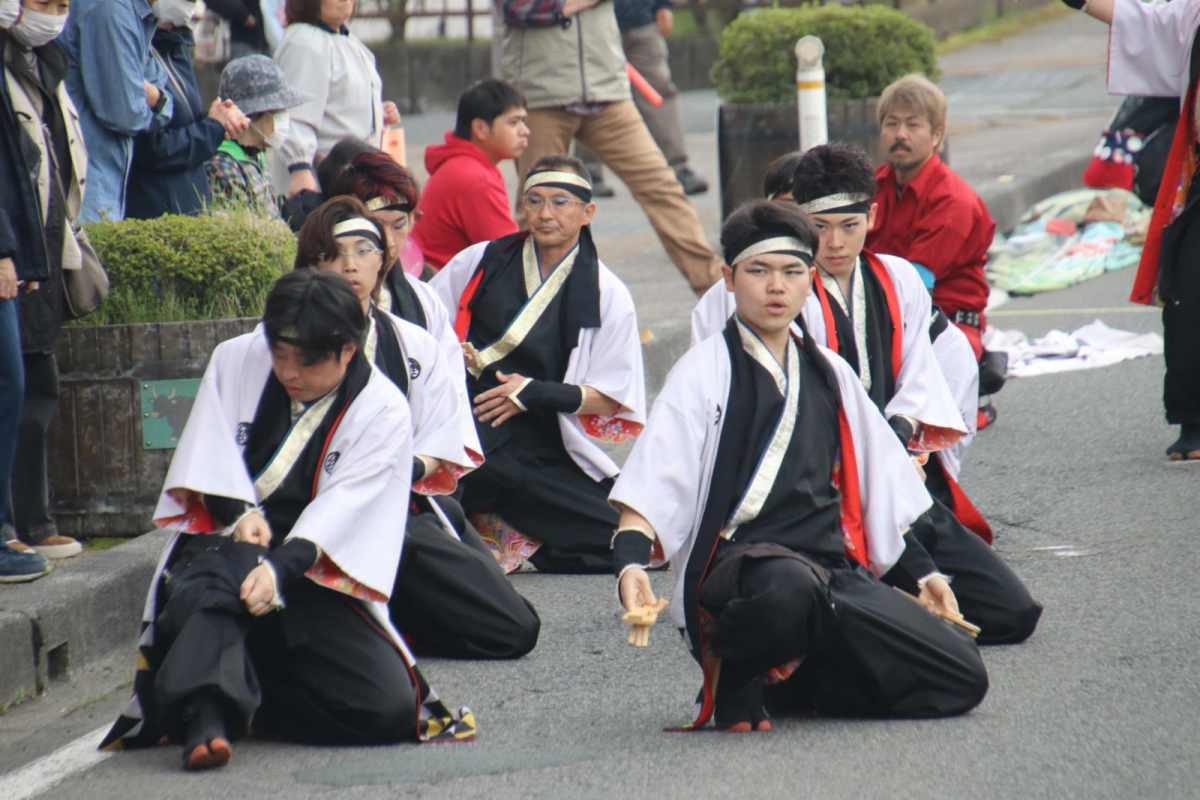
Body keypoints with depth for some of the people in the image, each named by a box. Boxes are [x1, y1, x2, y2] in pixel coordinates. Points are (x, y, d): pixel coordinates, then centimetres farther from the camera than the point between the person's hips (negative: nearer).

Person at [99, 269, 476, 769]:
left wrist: (281, 568, -30)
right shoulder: (235, 361, 5)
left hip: (316, 575, 0)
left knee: (390, 706, -20)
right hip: (224, 539, 0)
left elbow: (342, 511, -13)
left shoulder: (383, 412, -3)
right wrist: (238, 513, -20)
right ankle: (207, 715, -52)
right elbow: (209, 454, 1)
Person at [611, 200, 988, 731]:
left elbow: (881, 487, 29)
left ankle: (785, 683, 4)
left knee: (962, 680, -12)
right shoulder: (705, 370, 2)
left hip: (835, 572, 6)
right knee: (787, 588, -44)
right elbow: (649, 485, -8)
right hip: (740, 564, -6)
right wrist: (630, 564, -24)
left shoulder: (829, 373, 20)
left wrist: (921, 569, 26)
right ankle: (733, 675, -10)